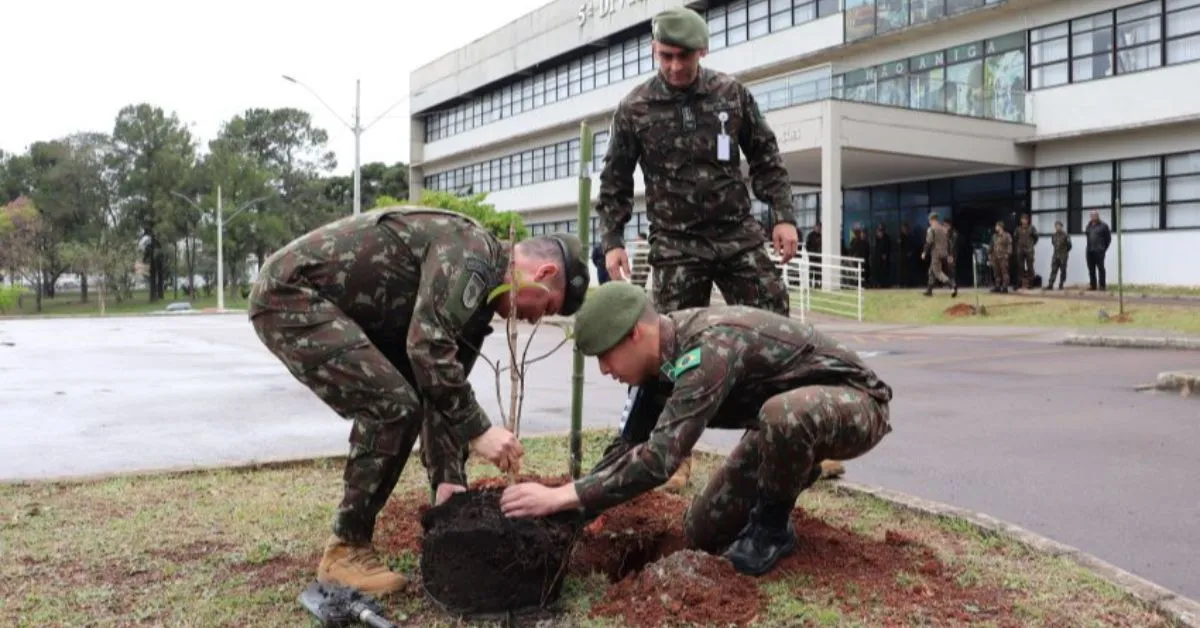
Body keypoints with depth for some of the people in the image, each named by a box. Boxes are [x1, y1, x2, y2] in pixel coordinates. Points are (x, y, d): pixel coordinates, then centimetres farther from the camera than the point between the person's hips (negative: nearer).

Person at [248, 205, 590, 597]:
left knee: (395, 404, 11)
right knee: (393, 405, -15)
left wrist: (449, 478, 7)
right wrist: (479, 430, -23)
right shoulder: (470, 252, -18)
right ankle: (346, 551, -2)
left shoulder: (475, 293, 12)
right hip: (291, 294, -10)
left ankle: (352, 541, 19)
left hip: (316, 304, 10)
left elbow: (444, 387, 13)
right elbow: (428, 348, -30)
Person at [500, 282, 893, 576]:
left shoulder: (708, 349, -35)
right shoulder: (665, 352, -7)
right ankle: (794, 470, 22)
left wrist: (563, 496, -39)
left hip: (854, 402, -8)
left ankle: (773, 525, -15)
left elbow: (661, 456, -42)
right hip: (792, 414, 8)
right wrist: (575, 503, -2)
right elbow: (633, 442, 4)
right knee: (702, 534, 2)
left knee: (785, 414, -43)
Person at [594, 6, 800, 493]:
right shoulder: (634, 109, -1)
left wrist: (783, 215, 0)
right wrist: (613, 240, -4)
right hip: (675, 247, -1)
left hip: (739, 236, 1)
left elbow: (766, 161, 9)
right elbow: (615, 183, 5)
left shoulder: (732, 94, 3)